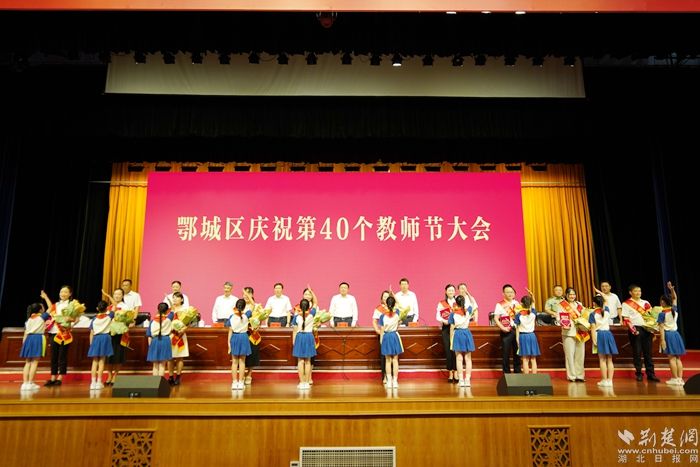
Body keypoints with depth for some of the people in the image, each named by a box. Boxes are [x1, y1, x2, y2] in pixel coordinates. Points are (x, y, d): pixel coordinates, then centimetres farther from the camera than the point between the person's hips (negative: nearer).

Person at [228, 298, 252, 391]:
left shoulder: (232, 317, -7)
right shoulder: (246, 315, -9)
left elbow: (230, 331, -3)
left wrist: (229, 343, 4)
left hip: (234, 338, 1)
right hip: (243, 338, -1)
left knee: (234, 361, 9)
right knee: (242, 361, 7)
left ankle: (234, 382, 9)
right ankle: (241, 383, 8)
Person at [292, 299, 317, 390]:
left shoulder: (297, 317, -7)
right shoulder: (311, 314, -5)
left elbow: (295, 331, -2)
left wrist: (293, 342, 9)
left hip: (299, 337, -1)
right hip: (309, 337, 1)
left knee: (301, 361, 4)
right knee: (308, 361, 7)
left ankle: (301, 382, 5)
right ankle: (307, 382, 9)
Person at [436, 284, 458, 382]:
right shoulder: (441, 303, 11)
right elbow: (438, 316, 1)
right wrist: (444, 320, -17)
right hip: (446, 328, 0)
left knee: (455, 350, -7)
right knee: (448, 350, -1)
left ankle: (455, 373, 1)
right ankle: (450, 373, 8)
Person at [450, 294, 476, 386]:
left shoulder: (453, 313, -6)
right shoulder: (468, 310, -1)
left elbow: (452, 328, -4)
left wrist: (451, 340, 3)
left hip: (457, 335, -2)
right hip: (467, 334, 2)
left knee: (459, 359, 2)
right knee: (468, 359, 8)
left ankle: (461, 380, 1)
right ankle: (467, 380, 5)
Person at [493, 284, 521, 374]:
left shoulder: (516, 303, 10)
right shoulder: (500, 305, -4)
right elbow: (496, 318, -7)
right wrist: (503, 328, -16)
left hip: (517, 330, 4)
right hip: (506, 331, -4)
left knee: (517, 353, 9)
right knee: (506, 353, 1)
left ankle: (517, 372, 19)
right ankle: (506, 373, 10)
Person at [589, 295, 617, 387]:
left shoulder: (593, 314, -5)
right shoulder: (607, 310, 7)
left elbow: (593, 328, -10)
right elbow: (606, 301, 28)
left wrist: (594, 340, -10)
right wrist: (600, 293, 32)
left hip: (600, 335, -4)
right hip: (608, 334, 4)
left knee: (602, 359, -2)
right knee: (609, 359, 7)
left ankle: (604, 380, -1)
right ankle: (610, 380, 7)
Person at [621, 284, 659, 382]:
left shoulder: (645, 303, 15)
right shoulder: (626, 304, 1)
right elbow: (625, 319, -5)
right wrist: (633, 330, -15)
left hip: (647, 329, 4)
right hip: (635, 329, -4)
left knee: (648, 352, 4)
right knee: (637, 352, 0)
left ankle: (650, 374, 8)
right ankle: (638, 373, 7)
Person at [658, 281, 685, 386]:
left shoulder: (662, 314, -10)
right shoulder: (675, 309, 5)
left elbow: (661, 328, -13)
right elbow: (675, 298, 22)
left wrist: (662, 340, -13)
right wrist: (672, 289, 11)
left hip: (668, 335, -6)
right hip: (676, 333, 6)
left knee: (672, 358, -5)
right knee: (677, 358, 9)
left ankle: (675, 379, -5)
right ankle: (680, 378, 9)